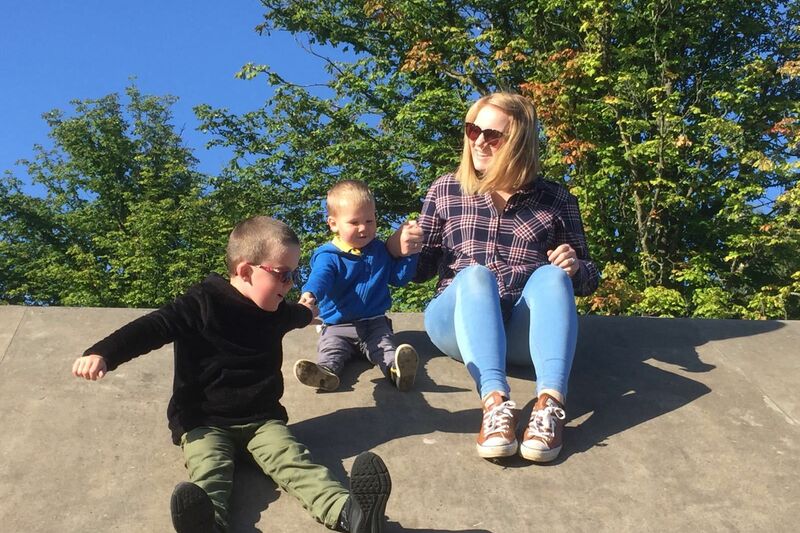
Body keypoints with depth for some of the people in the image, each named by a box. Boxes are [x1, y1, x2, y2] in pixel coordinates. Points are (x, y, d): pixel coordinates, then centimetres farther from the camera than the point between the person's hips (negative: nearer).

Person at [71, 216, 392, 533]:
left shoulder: (276, 311, 10)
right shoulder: (203, 304, -10)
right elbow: (154, 327, -18)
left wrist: (307, 312, 61)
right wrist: (102, 354, -32)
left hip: (262, 418, 4)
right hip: (203, 421, -3)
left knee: (293, 461, -23)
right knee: (210, 470, -33)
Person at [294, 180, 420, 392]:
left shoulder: (380, 250, 14)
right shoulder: (328, 257, -1)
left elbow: (399, 277, 20)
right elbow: (320, 278, -21)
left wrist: (409, 253, 4)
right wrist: (309, 295, -45)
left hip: (375, 324, 1)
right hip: (337, 326, 0)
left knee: (386, 347, -30)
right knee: (329, 350, -30)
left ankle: (396, 368, -56)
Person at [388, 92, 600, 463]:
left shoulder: (555, 200, 11)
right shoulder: (445, 190, 13)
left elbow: (587, 279, 15)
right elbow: (424, 267, 16)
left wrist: (574, 267, -9)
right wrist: (398, 250, -7)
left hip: (525, 330, 0)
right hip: (458, 322, 0)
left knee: (552, 276, -29)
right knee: (474, 274, -31)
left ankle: (550, 404, -47)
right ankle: (495, 402, -50)